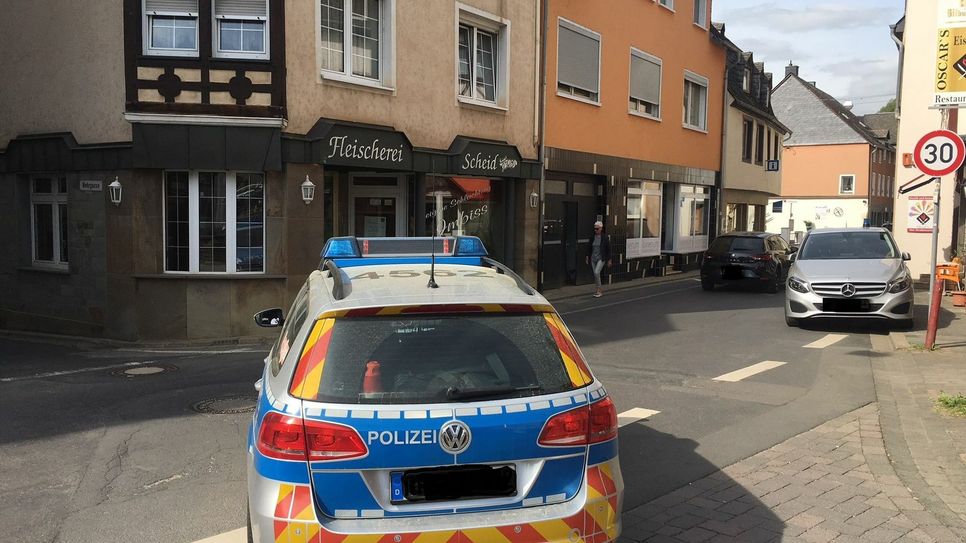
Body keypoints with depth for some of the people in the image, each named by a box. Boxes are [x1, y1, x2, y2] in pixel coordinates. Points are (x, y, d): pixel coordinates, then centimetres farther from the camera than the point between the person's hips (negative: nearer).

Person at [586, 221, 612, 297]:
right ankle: (599, 289, 24)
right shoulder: (592, 237, 5)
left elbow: (608, 249, -3)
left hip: (601, 258, -5)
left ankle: (599, 290, -10)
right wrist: (588, 256, 7)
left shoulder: (605, 237, -6)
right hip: (593, 258, 5)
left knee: (596, 272, -21)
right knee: (595, 274, 8)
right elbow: (590, 248, 14)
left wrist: (609, 260, -4)